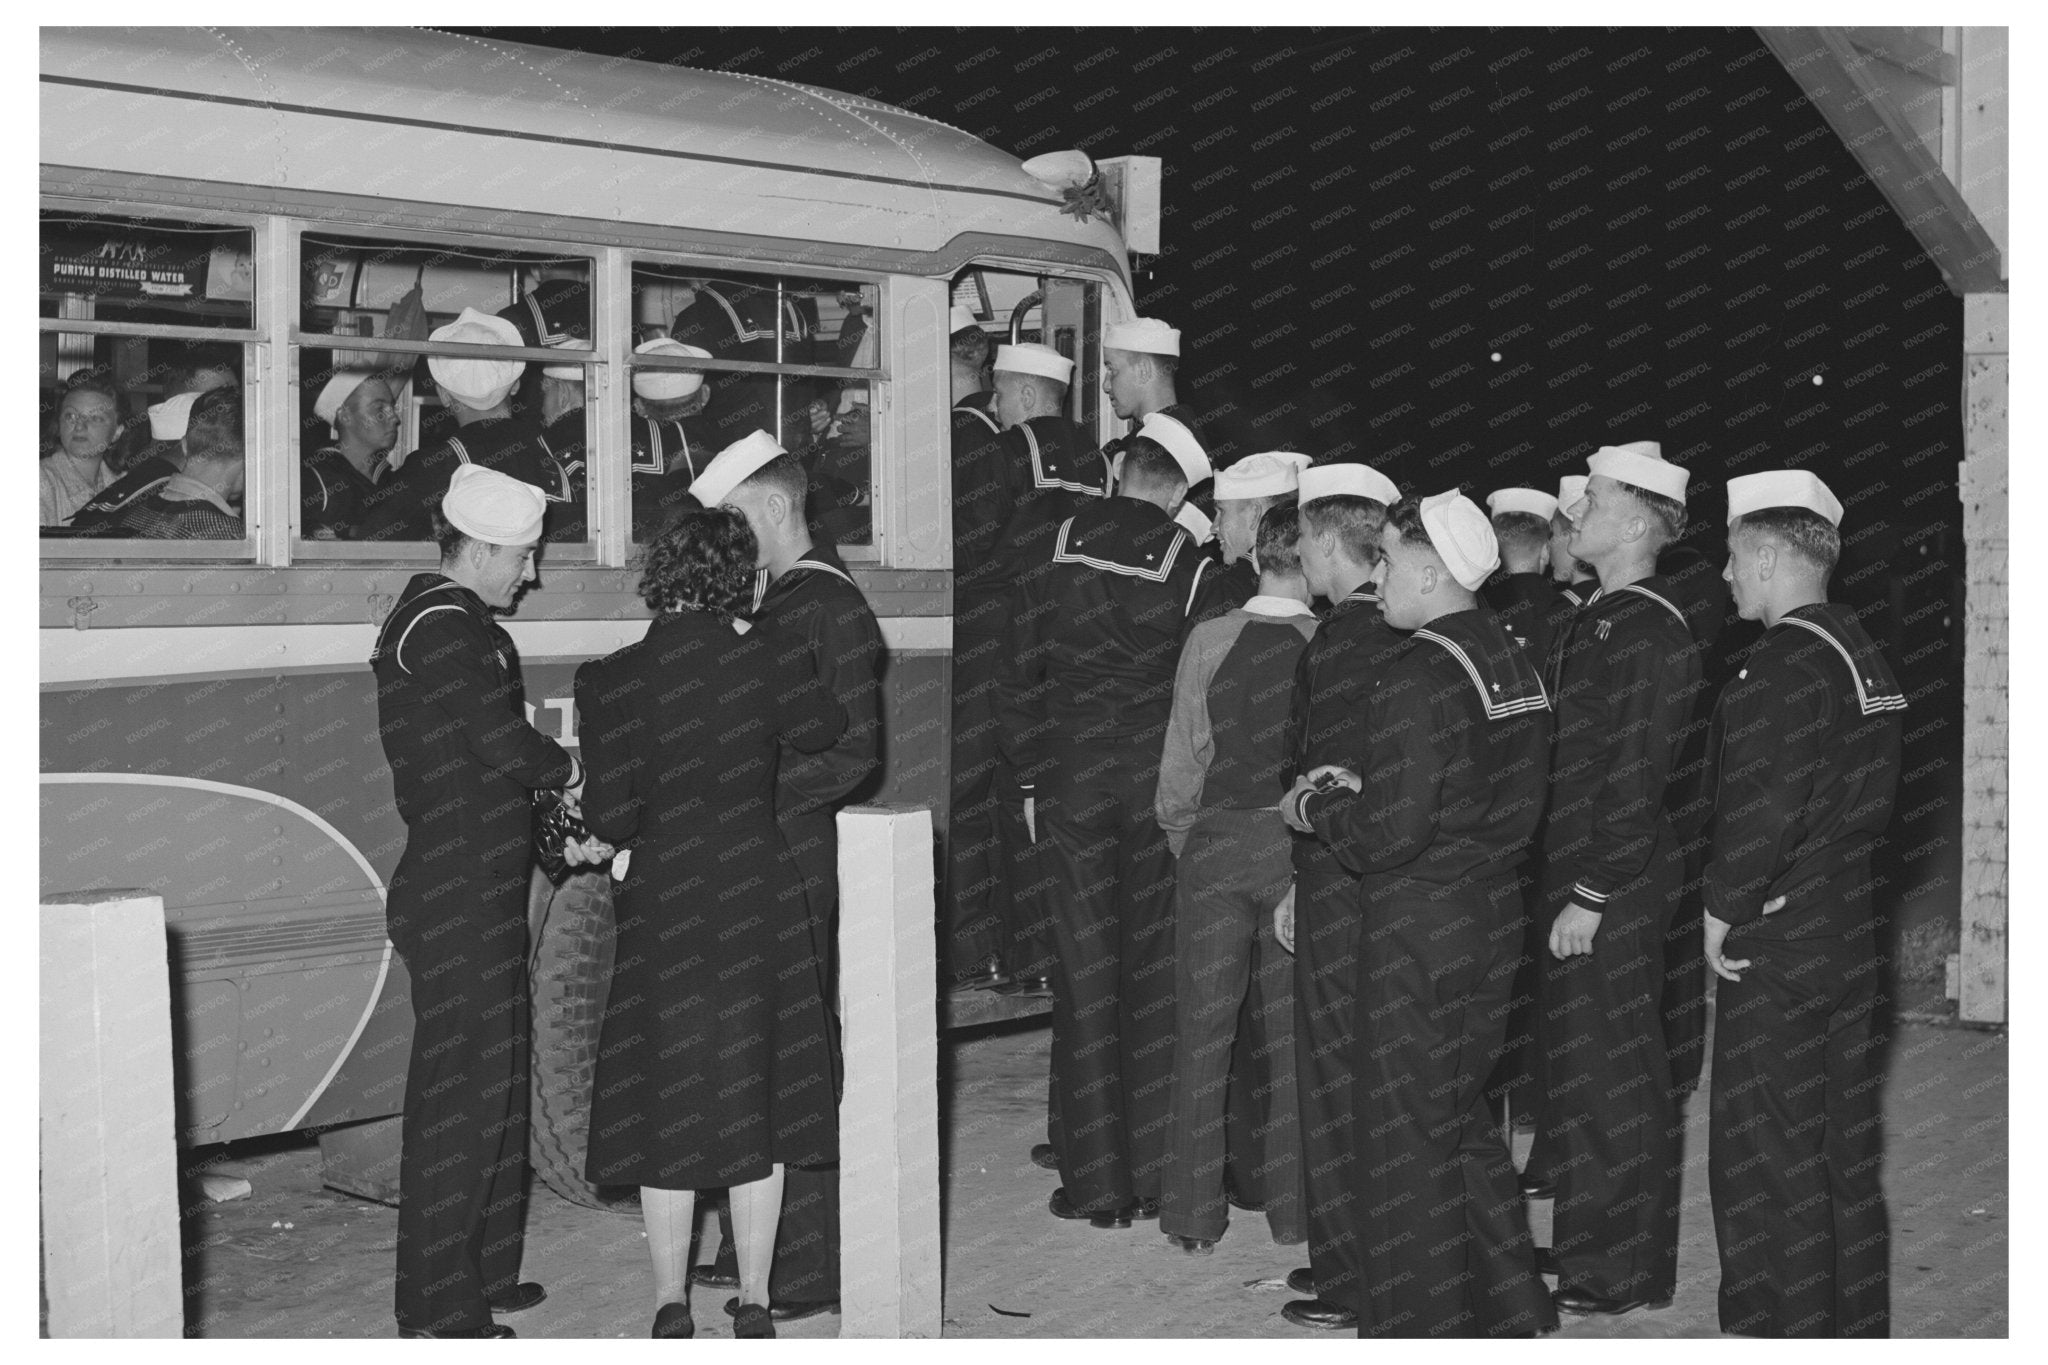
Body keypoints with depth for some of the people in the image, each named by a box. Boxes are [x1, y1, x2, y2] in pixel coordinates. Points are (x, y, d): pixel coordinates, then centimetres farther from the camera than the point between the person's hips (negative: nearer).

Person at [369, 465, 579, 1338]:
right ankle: (438, 1308, 5)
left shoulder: (449, 621, 17)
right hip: (455, 904, -11)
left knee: (494, 1089, 17)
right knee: (456, 1101, -4)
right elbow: (507, 743, -23)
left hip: (476, 896, 11)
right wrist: (572, 772, -4)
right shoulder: (443, 629, -16)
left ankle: (485, 1274, 28)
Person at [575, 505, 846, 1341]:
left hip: (663, 909, -1)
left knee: (667, 1102, 11)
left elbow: (612, 821, -12)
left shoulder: (612, 681, -12)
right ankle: (753, 1299, 21)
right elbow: (825, 737, 9)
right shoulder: (767, 657, -8)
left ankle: (672, 1304, 19)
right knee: (757, 1099, 14)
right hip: (760, 902, 2)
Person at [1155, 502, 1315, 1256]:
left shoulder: (1208, 640, -7)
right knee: (1293, 1031, 12)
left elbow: (1182, 759, -1)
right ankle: (1293, 1205, 21)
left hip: (1215, 845, 1)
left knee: (1204, 1029, 9)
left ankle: (1195, 1216, 15)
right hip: (1300, 850, 0)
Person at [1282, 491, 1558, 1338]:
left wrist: (1316, 808, -5)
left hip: (1418, 928, -9)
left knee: (1406, 1141, 4)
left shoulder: (1418, 676, -20)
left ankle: (1419, 1325, 15)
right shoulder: (1512, 660, 8)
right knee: (1464, 1119, 21)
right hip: (1494, 914, 9)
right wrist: (1361, 789, 10)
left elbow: (1390, 833, -23)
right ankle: (1510, 1308, 30)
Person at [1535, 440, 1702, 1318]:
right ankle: (1585, 1244, 28)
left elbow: (1635, 784, -20)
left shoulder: (1648, 634, -16)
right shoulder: (1594, 622, 13)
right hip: (1570, 882, 9)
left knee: (1612, 1075, 1)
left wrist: (1591, 897, -19)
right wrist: (1564, 888, 15)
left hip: (1615, 892, -9)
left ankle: (1624, 1273, 13)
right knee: (1567, 1064, 15)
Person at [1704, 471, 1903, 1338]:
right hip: (1853, 936, 9)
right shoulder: (1863, 653, 13)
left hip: (1777, 945, -9)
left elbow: (1765, 805, -23)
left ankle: (1779, 1328, 7)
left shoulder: (1787, 661, -17)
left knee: (1765, 1160, 0)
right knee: (1848, 1148, 16)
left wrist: (1722, 909, -14)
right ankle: (1858, 1326, 25)